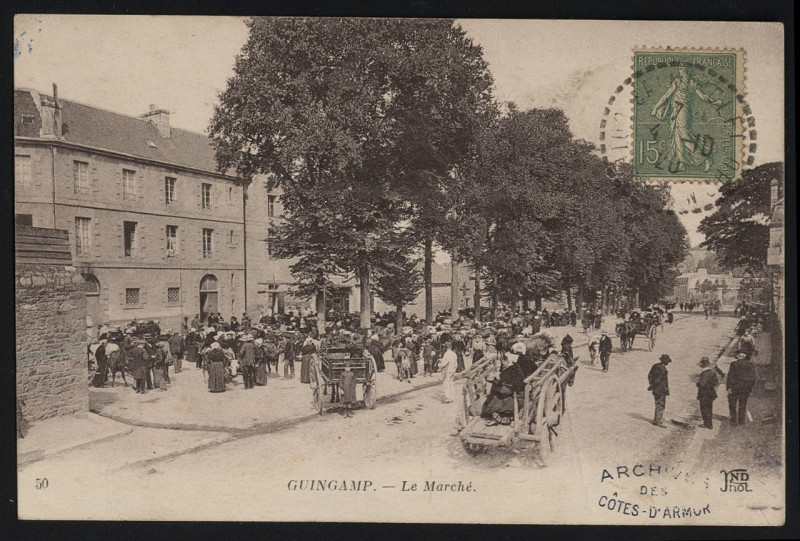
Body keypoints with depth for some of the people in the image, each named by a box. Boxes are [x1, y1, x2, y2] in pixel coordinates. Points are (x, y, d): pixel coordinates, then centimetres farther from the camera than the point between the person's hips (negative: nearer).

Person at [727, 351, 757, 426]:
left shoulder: (734, 364, -8)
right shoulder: (751, 365, 4)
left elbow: (730, 376, -11)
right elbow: (753, 377, 4)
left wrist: (729, 387, -10)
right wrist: (751, 387, 11)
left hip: (735, 387, -4)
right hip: (746, 388, 4)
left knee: (732, 405, 6)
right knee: (743, 405, 13)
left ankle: (734, 421, 2)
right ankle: (741, 420, 14)